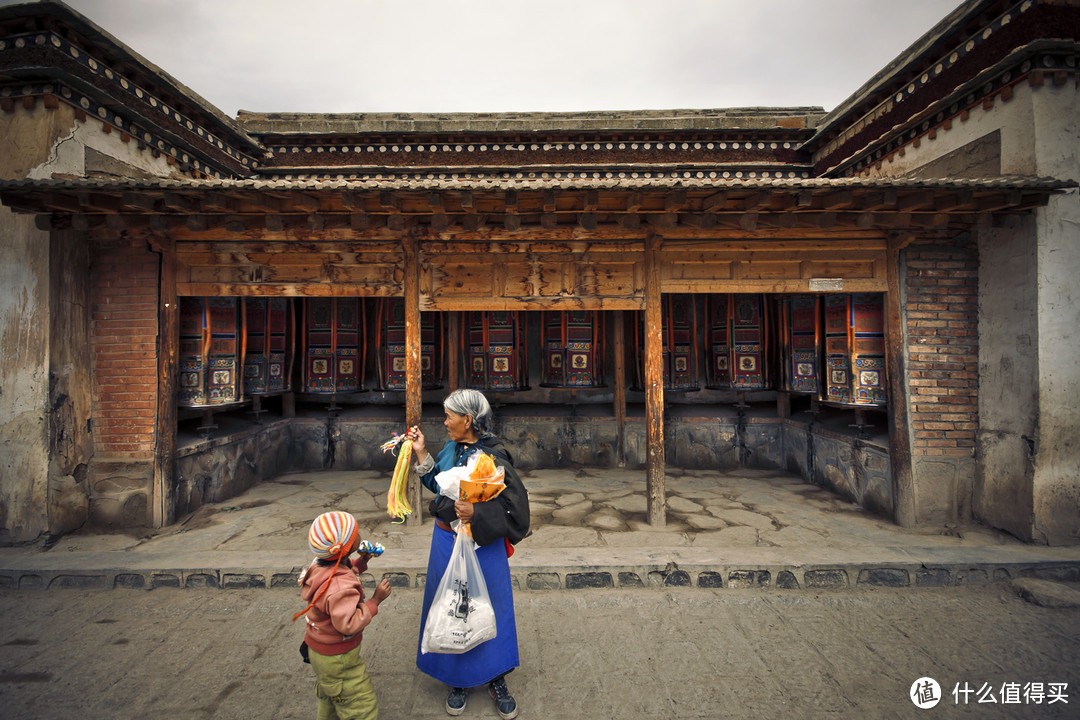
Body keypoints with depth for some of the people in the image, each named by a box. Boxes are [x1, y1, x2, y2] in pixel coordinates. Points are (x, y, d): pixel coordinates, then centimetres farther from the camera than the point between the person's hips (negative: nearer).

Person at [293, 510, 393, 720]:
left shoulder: (321, 565, -8)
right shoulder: (339, 587, -39)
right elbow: (348, 625, -37)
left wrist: (361, 562, 1)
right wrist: (375, 601, -32)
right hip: (336, 660, -10)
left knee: (330, 699, 33)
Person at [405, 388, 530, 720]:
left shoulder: (493, 457, -21)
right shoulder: (451, 449, 0)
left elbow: (515, 503, -24)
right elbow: (437, 484, 12)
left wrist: (476, 513, -35)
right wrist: (422, 454, 4)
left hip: (481, 547, -6)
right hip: (446, 541, 6)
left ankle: (495, 680, 36)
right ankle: (457, 679, 40)